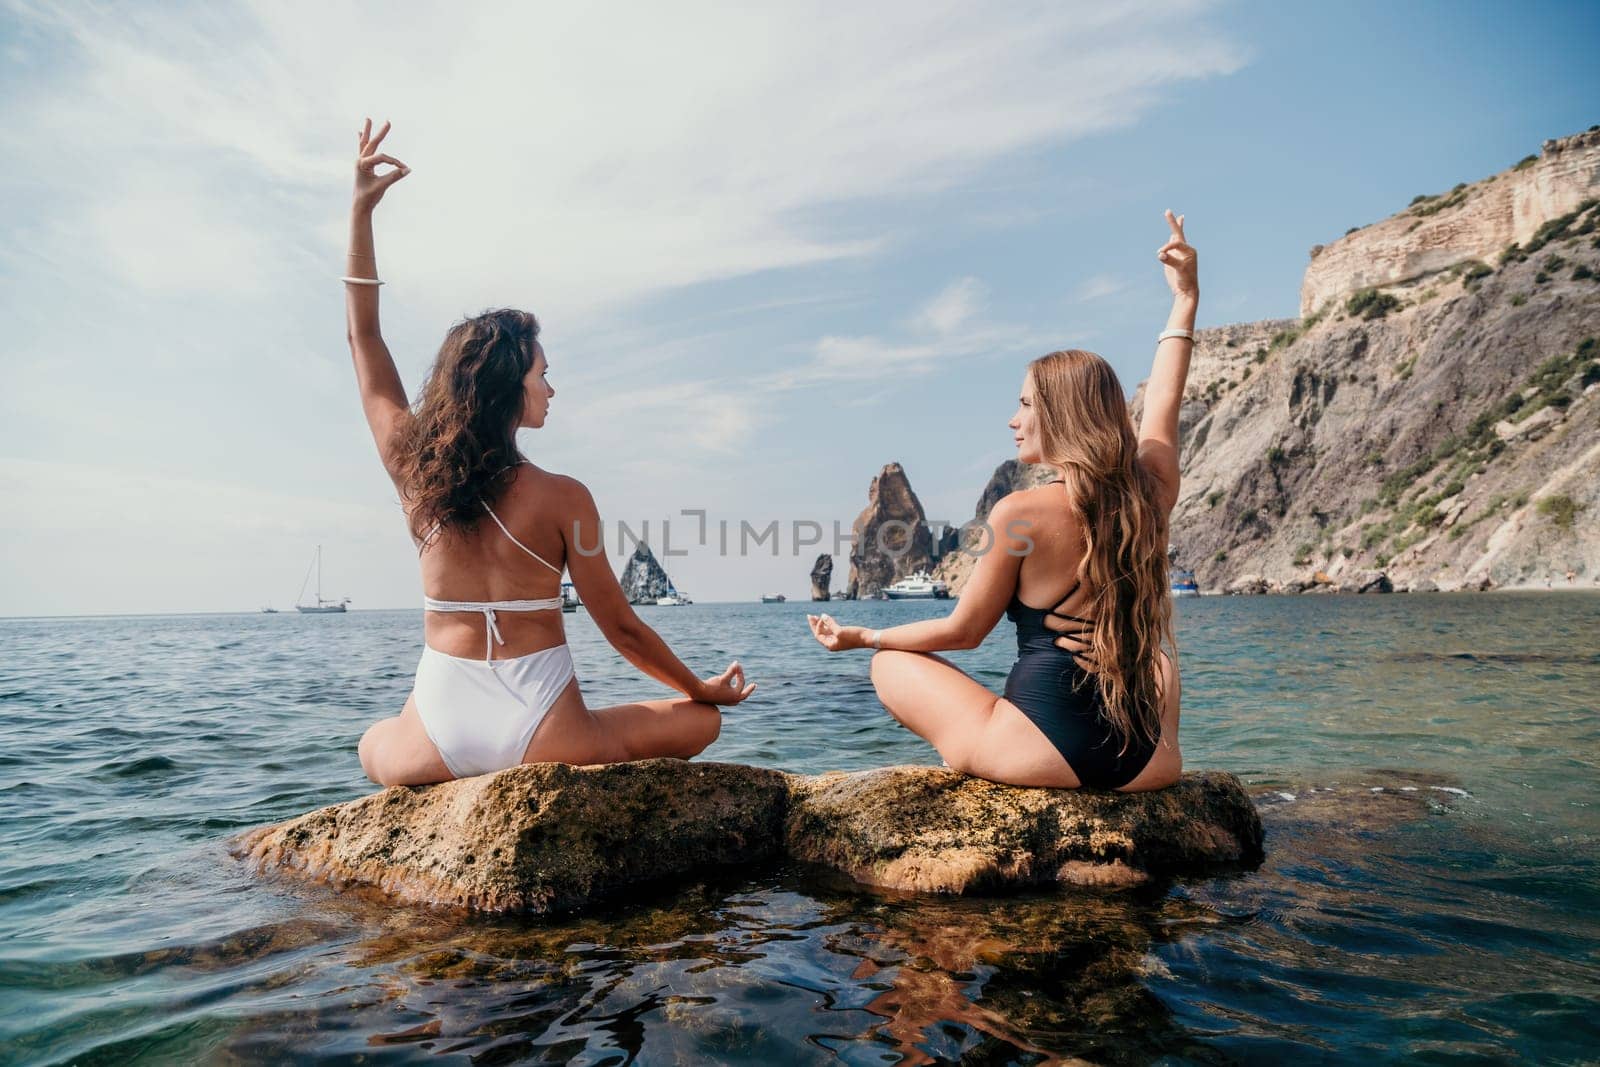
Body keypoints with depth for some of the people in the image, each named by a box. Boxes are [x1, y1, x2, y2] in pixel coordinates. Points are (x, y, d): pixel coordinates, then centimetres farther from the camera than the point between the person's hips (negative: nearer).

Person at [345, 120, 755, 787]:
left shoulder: (417, 473, -2)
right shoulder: (563, 498, -12)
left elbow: (364, 337, 10)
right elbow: (620, 627, -6)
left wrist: (362, 209, 12)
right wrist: (704, 690, 8)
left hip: (435, 741, 4)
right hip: (540, 736, -3)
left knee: (373, 746, 41)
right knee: (699, 722, 19)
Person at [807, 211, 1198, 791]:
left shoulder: (1021, 513, -15)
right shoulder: (1151, 496, -2)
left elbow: (962, 630, -5)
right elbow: (1163, 403, 17)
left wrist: (863, 636, 10)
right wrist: (1186, 299, 28)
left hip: (1042, 756, -5)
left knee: (890, 664, 15)